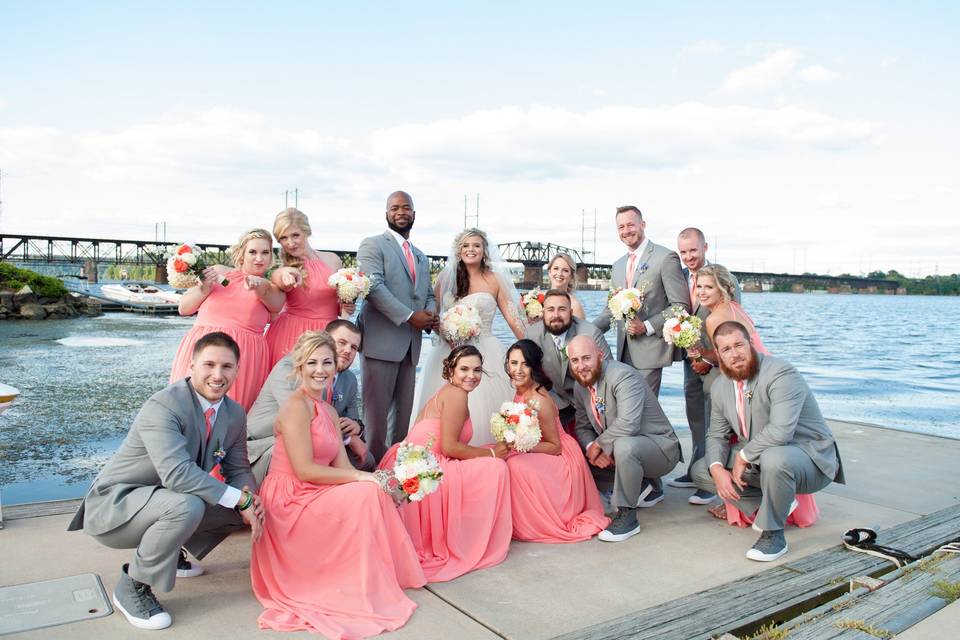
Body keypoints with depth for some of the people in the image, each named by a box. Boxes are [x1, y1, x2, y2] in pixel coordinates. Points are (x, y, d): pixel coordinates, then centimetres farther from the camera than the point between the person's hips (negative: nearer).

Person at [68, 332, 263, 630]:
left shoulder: (235, 413, -2)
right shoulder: (163, 406, -27)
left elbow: (238, 468, 5)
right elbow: (177, 473, -38)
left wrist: (249, 495, -19)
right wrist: (239, 498, -33)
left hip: (162, 501, 8)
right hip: (113, 507, -8)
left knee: (244, 501, 0)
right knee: (186, 506, -35)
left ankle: (170, 553, 20)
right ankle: (132, 586, -9)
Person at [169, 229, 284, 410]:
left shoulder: (272, 289, 12)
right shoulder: (218, 272, 13)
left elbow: (275, 305, -13)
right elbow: (183, 309, 14)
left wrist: (259, 286, -32)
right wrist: (205, 288, -1)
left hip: (244, 355, -1)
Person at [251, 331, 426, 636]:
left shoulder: (329, 411, 13)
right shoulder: (296, 406, -15)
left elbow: (342, 467, 4)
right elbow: (305, 471, -22)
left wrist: (379, 483, -13)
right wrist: (362, 478, -18)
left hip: (314, 497, 8)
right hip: (289, 501, -8)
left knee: (376, 494, -3)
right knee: (365, 496, -19)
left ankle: (384, 574, 7)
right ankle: (361, 590, -6)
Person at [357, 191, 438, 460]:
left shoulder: (421, 256, 22)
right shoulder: (372, 245, -1)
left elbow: (428, 294, 24)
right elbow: (374, 287, -14)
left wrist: (431, 314, 1)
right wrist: (409, 316, -17)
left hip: (411, 344, 7)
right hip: (381, 340, -7)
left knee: (404, 412, 10)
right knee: (377, 411, -3)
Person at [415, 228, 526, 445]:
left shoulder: (494, 280, 3)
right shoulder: (446, 276, 8)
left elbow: (513, 317, 1)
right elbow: (433, 313, 10)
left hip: (485, 352, -2)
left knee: (484, 407, -9)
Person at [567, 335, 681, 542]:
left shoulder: (623, 376, -25)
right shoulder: (580, 389, 1)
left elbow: (628, 424, -36)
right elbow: (583, 427, 7)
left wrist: (599, 444, -22)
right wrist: (591, 447, -15)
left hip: (660, 447, -9)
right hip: (623, 448, 9)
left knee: (624, 445, -37)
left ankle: (627, 516, -17)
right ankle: (644, 487, 15)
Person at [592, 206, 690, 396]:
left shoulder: (665, 257, -6)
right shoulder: (617, 266, 16)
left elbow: (682, 306, -8)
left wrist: (647, 327, -16)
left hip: (649, 351, -6)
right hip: (624, 352, 6)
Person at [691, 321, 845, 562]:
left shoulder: (782, 375, -24)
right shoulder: (720, 387, 1)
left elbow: (780, 431, -37)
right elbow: (716, 435, 6)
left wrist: (744, 456, -23)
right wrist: (717, 469, -14)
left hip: (809, 459, -8)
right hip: (758, 459, 8)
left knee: (774, 458, -40)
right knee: (701, 470, 0)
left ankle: (773, 534, -17)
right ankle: (776, 503, 5)